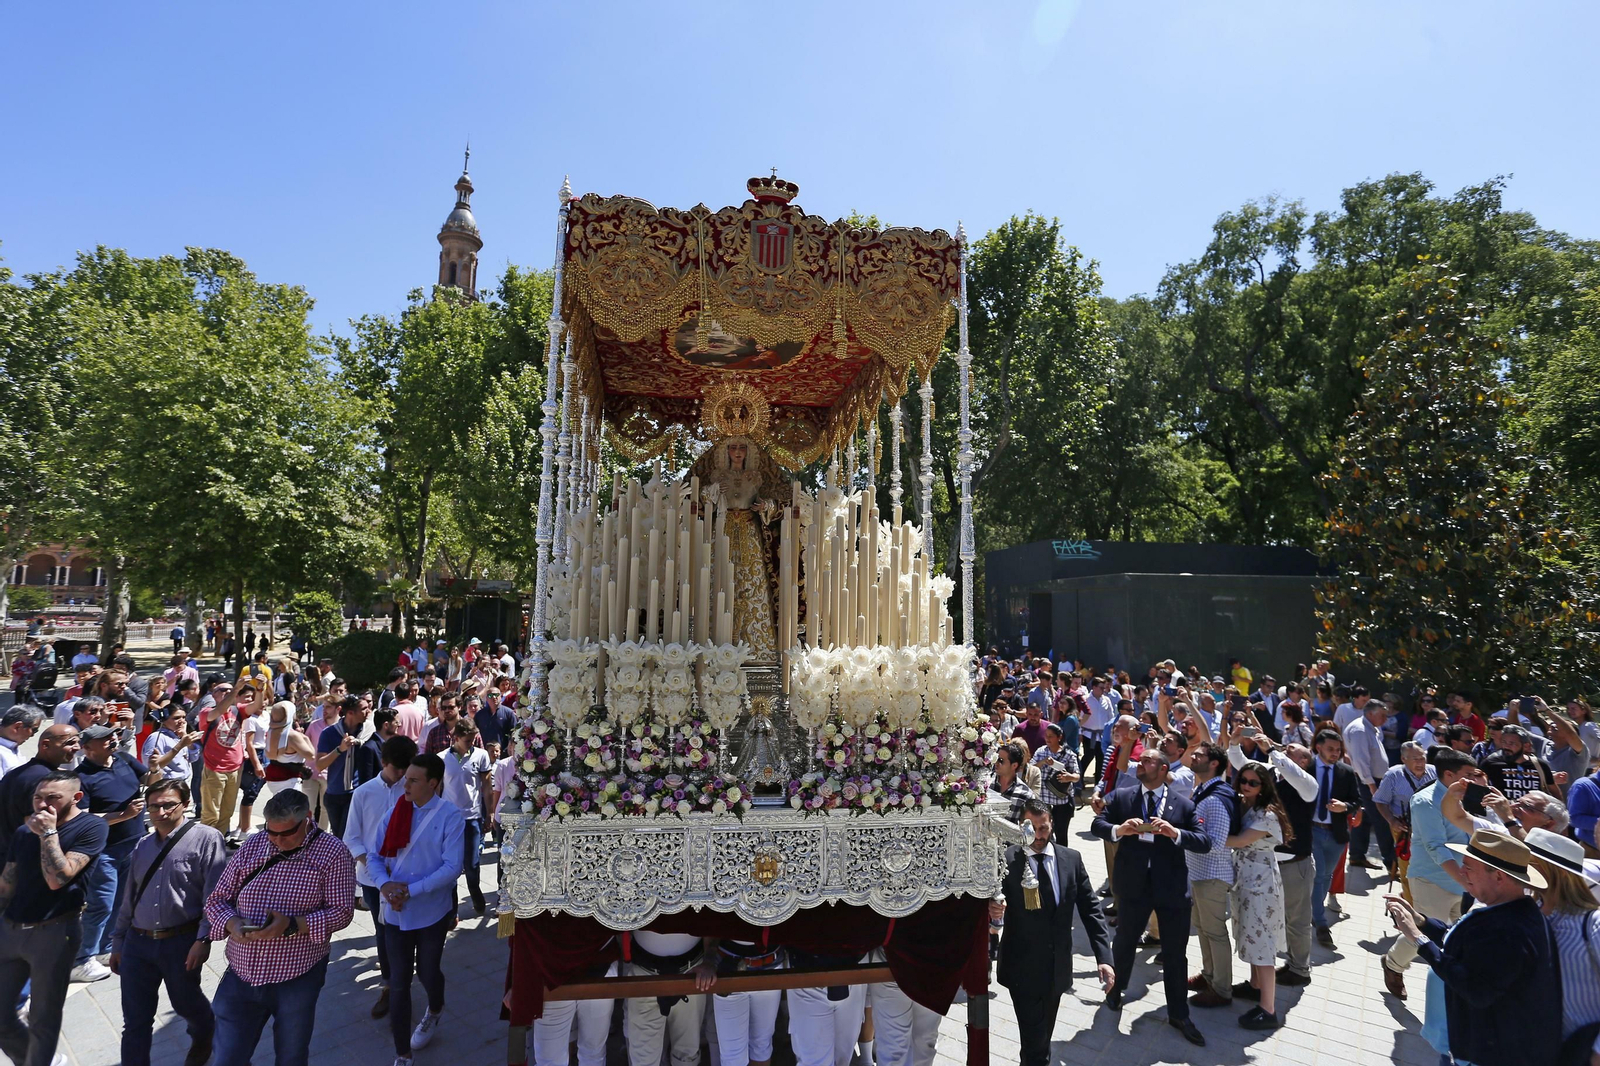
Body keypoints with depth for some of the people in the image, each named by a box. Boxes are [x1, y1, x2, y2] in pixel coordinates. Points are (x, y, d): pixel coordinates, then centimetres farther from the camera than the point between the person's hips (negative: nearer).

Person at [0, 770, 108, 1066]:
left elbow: (58, 879, -19)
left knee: (43, 1019, 6)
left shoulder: (91, 827, -11)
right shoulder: (24, 832, 8)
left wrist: (48, 833, -19)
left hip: (55, 932, -6)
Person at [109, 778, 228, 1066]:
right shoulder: (143, 844, 9)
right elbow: (129, 898, 17)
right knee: (135, 1020, 7)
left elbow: (214, 895, -15)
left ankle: (203, 1038, 46)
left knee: (186, 1003, 16)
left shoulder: (206, 839, -11)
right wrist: (118, 942, 17)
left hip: (182, 942, -4)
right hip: (137, 942, 4)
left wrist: (203, 939, -19)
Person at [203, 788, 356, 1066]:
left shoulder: (333, 852, -11)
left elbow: (341, 912, -13)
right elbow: (216, 899, 5)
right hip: (241, 976, 3)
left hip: (297, 980, -2)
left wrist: (292, 925, -26)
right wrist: (232, 925, -15)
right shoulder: (253, 846, 0)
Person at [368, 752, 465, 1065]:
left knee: (427, 971, 18)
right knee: (398, 981, 6)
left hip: (431, 911, -2)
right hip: (396, 911, 2)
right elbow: (374, 854, 1)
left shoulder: (449, 815, -14)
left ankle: (435, 1011, 52)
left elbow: (452, 866, -18)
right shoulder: (396, 810, -3)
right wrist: (384, 884, -17)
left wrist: (412, 890, -23)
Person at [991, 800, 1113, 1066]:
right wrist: (992, 910, -34)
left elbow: (1090, 909, 0)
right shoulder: (1006, 860, -13)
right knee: (1034, 1040, 0)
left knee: (1044, 1034, 20)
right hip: (1023, 967, -4)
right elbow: (993, 902, -11)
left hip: (1058, 967, 4)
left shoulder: (1071, 859, -1)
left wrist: (1104, 956, -8)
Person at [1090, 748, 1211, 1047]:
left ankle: (1178, 1014, 30)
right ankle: (1115, 991, 44)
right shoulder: (1120, 797, 1)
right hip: (1133, 885, 0)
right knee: (1124, 943, 18)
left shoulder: (1183, 805, 1)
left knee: (1175, 952, 12)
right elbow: (1097, 824, -5)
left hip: (1172, 887, 0)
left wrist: (1176, 833, -24)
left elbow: (1204, 842, -6)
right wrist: (1118, 829, -26)